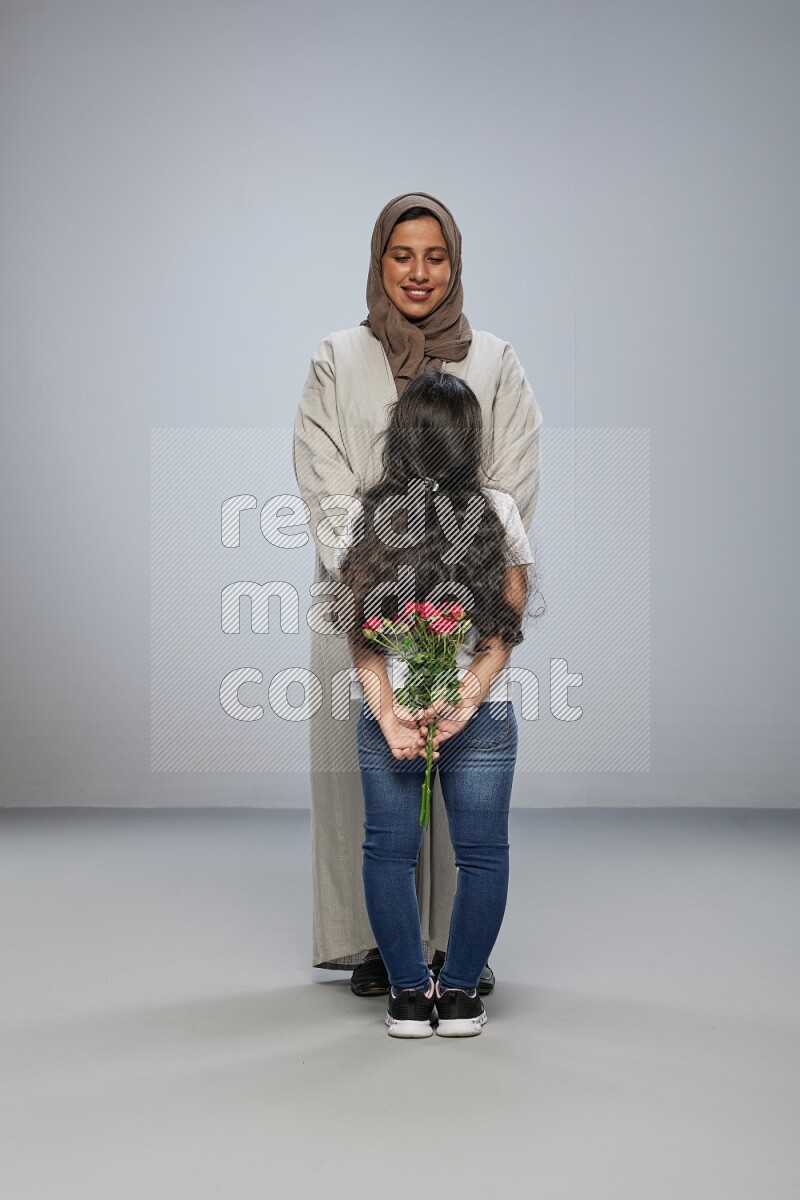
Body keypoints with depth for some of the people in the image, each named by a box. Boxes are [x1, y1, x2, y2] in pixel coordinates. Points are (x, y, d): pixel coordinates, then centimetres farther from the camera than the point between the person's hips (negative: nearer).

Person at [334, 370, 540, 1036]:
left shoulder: (367, 514, -1)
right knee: (482, 854, 11)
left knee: (389, 852, 12)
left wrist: (387, 711, -9)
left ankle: (409, 996, 16)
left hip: (387, 716, 1)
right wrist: (463, 701, -12)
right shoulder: (499, 511, -4)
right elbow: (508, 624, -8)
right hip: (483, 720, -1)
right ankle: (460, 996, 15)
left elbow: (360, 627, -5)